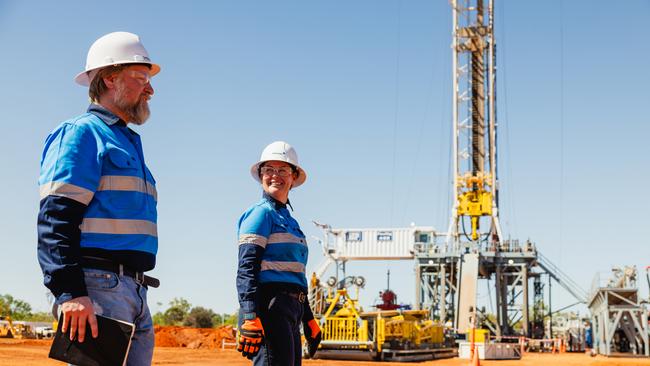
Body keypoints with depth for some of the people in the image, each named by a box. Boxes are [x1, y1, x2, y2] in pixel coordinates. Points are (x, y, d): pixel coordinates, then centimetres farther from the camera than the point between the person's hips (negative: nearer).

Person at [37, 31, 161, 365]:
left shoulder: (128, 143, 25)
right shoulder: (82, 132, -2)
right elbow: (54, 219, -14)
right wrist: (69, 292, -25)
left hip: (134, 292, 9)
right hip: (98, 287, -9)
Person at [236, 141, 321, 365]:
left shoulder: (289, 220, 23)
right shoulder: (261, 213, -3)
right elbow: (246, 269, -14)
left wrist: (309, 320, 25)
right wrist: (249, 317, -25)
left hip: (291, 312, 9)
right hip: (269, 307, -9)